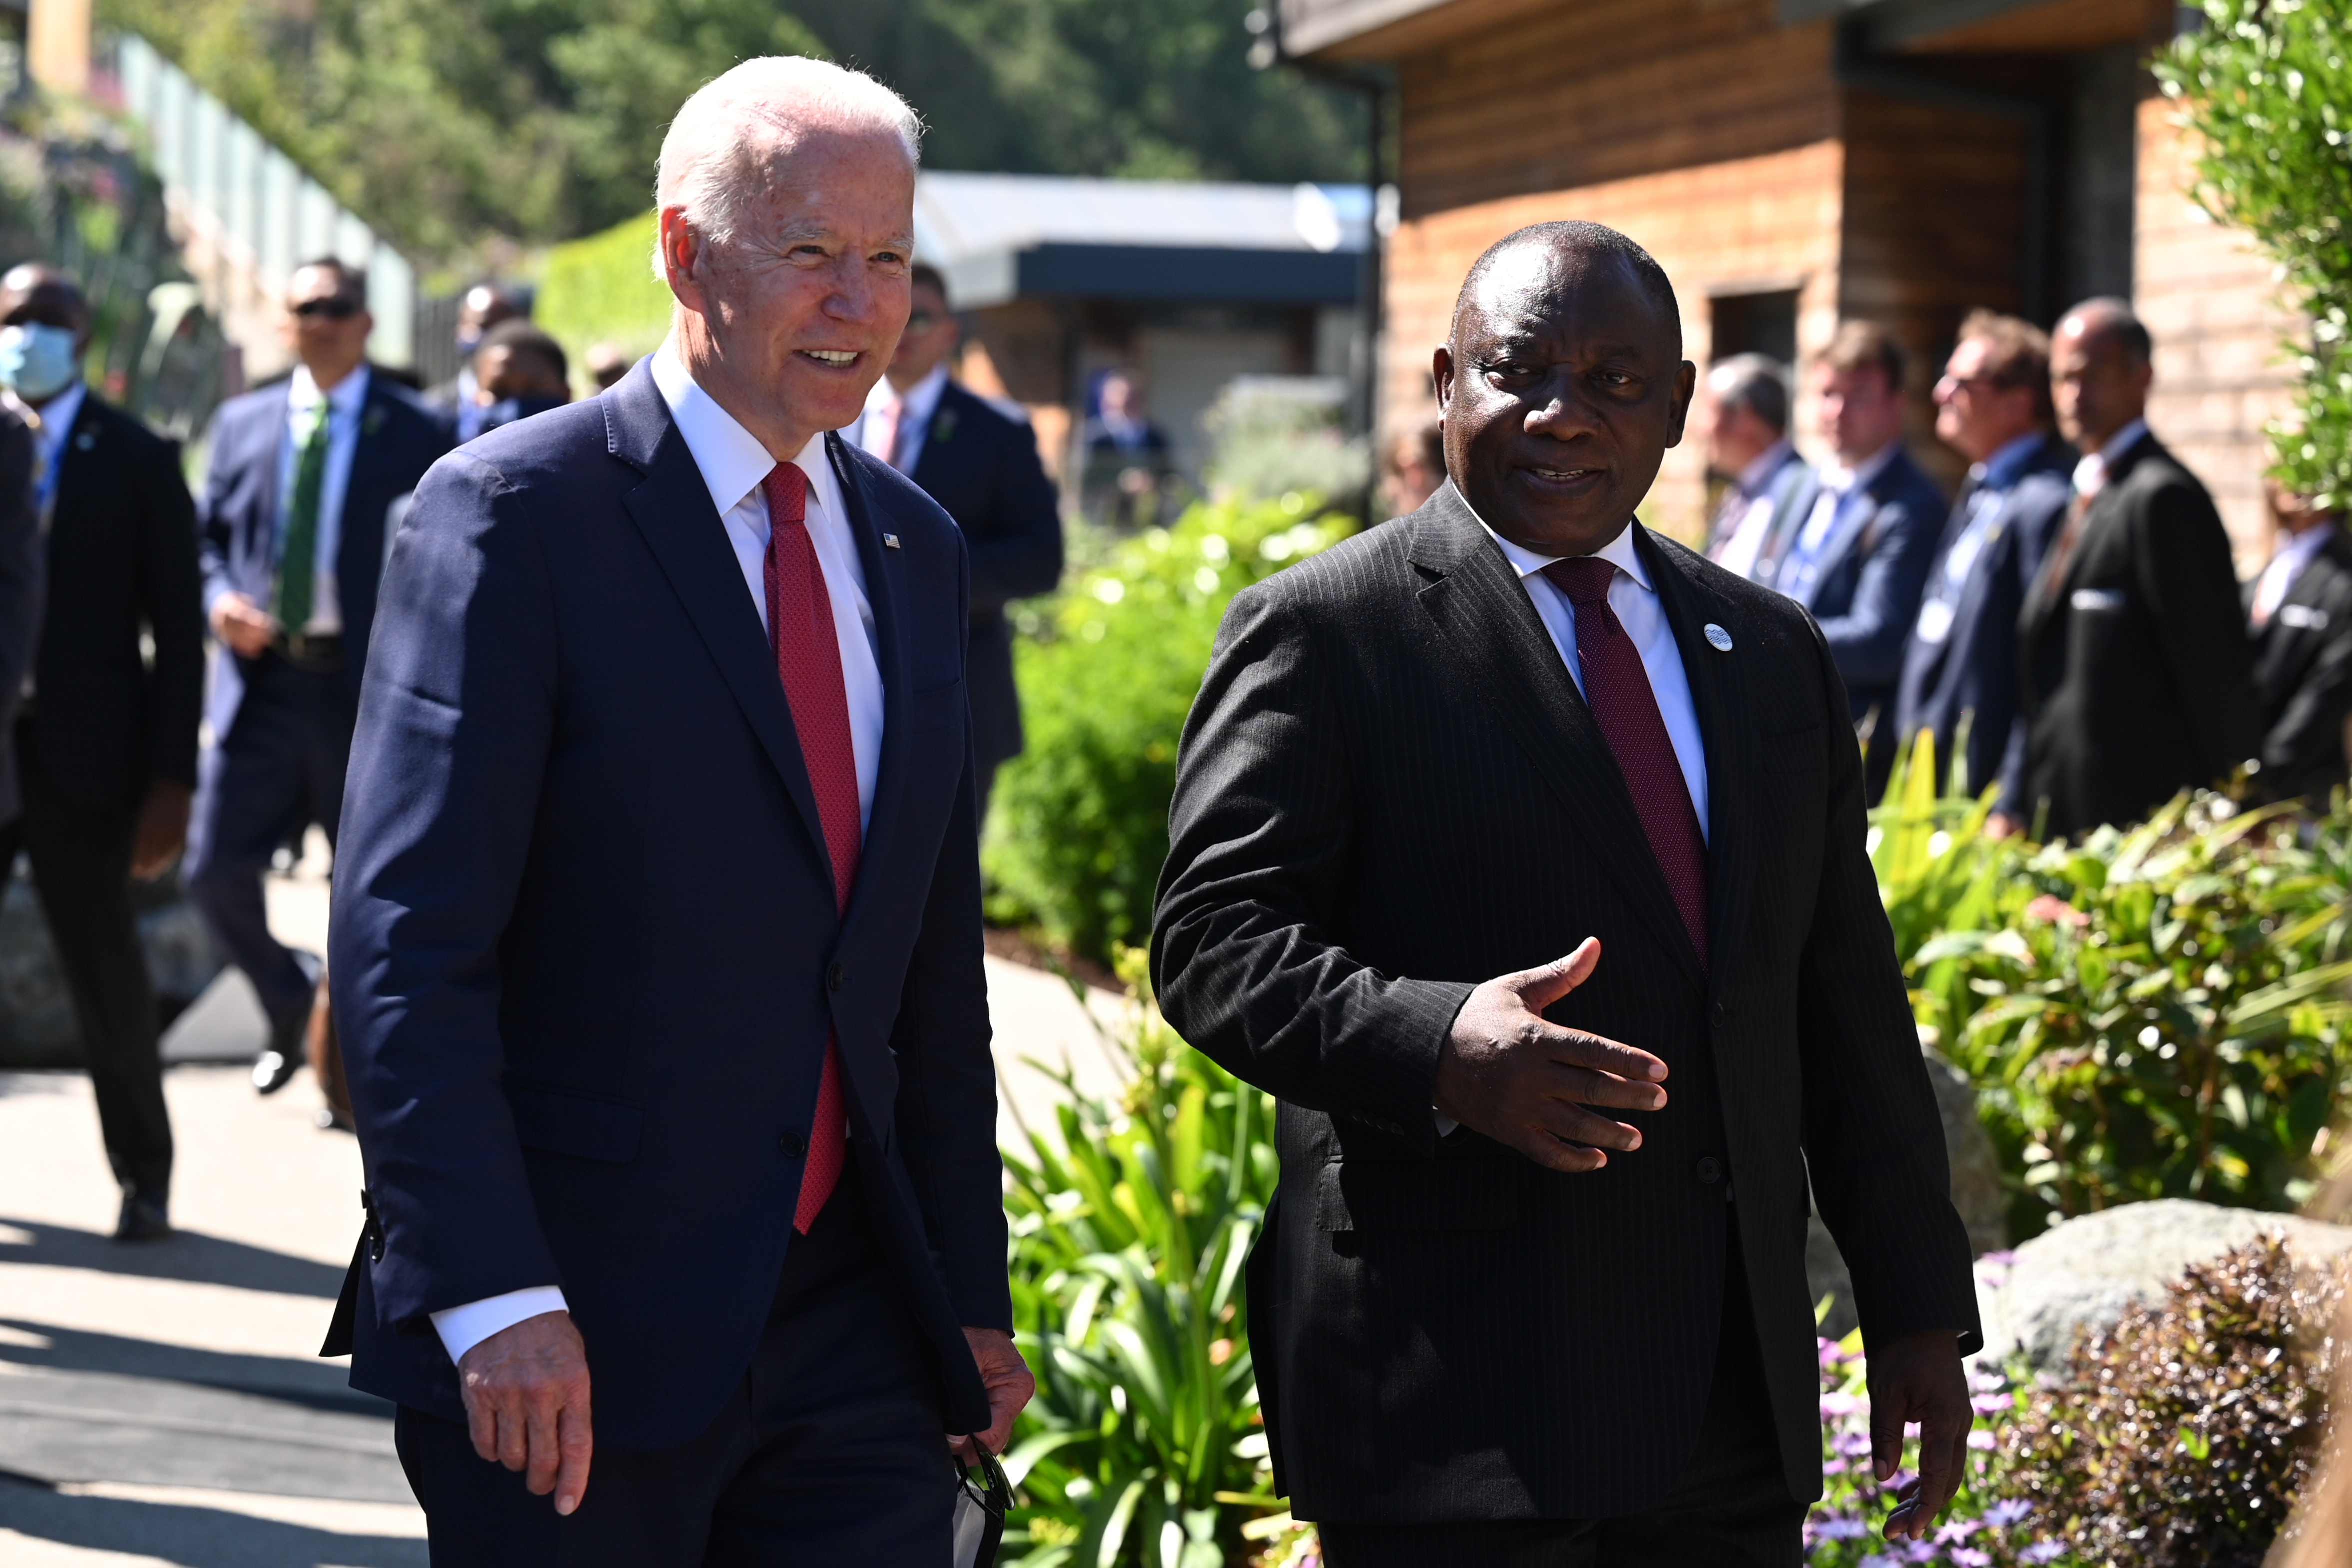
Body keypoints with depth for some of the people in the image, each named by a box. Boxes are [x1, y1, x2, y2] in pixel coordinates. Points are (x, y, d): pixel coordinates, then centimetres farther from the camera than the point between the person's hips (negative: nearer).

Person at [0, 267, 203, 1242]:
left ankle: (142, 1172, 22)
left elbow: (178, 634, 0)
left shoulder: (138, 463, 2)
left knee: (105, 970, 5)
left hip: (81, 758, -2)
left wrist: (171, 783, -7)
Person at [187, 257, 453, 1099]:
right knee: (215, 870, -2)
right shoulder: (242, 423, 11)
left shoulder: (418, 435, 0)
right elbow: (208, 534, 17)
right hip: (261, 684, 3)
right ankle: (289, 1001, 24)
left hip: (368, 689, -3)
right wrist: (219, 598, -5)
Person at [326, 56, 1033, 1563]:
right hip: (577, 1342, -5)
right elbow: (405, 944, -15)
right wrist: (491, 1297, -22)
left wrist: (973, 1294, 15)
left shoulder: (915, 546, 12)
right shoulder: (514, 512, -8)